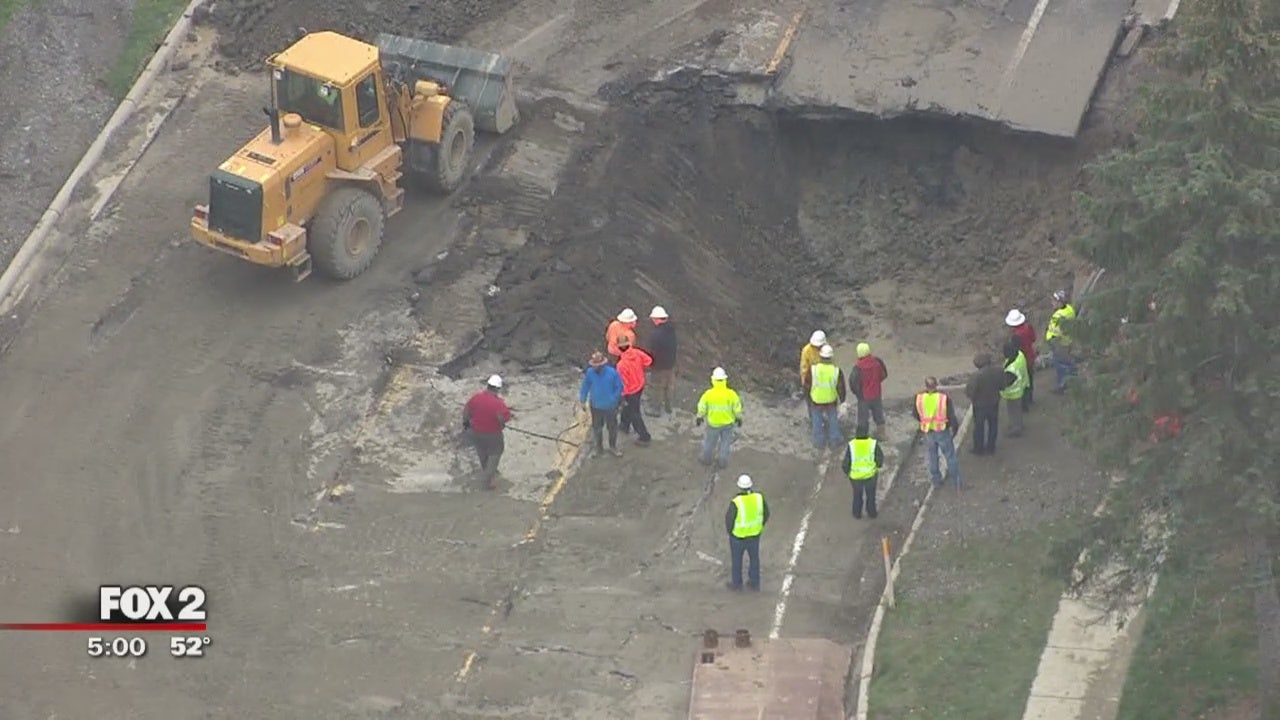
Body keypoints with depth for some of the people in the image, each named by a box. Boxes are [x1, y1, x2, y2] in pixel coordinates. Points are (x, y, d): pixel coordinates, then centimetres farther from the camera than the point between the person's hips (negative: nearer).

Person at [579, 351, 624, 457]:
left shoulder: (612, 372, -22)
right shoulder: (590, 372, -16)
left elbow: (619, 387, -11)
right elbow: (585, 387, -2)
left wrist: (613, 399, -15)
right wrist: (583, 400, 0)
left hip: (610, 406, -1)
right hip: (596, 406, 1)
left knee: (612, 427, 16)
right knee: (597, 428, 17)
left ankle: (613, 447, 37)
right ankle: (598, 447, 37)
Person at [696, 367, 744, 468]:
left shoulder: (708, 394, -22)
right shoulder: (731, 394, -22)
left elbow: (702, 408, -9)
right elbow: (737, 408, -10)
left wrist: (699, 418, 9)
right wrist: (739, 418, 8)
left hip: (713, 423, 0)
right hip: (728, 422, 0)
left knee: (709, 441, 22)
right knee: (725, 442, 20)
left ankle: (706, 459, 40)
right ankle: (722, 461, 32)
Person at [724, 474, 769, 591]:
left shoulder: (736, 502, -31)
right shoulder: (759, 498, -18)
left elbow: (729, 519, -19)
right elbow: (766, 513, -3)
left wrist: (729, 530, 3)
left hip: (738, 536, -4)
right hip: (755, 534, 4)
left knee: (736, 559, 19)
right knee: (754, 557, 24)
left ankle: (736, 583, 35)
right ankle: (754, 583, 38)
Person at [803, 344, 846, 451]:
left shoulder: (812, 369, -21)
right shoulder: (836, 371, -19)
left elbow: (807, 385, -8)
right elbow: (841, 388, -8)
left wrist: (807, 395, 13)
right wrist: (842, 399, 10)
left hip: (816, 401, 0)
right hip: (831, 401, 0)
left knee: (817, 422, 18)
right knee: (833, 421, 21)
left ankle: (819, 443, 30)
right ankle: (835, 441, 34)